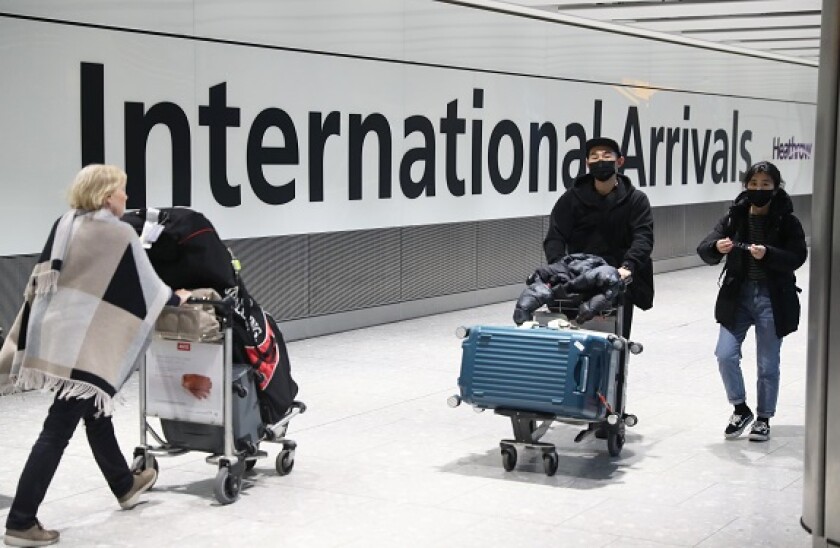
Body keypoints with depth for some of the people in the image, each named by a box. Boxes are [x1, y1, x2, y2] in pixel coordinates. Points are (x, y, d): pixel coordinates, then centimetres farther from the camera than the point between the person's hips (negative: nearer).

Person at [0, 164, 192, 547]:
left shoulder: (64, 225, 8)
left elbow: (39, 280, 12)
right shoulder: (120, 235, -10)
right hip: (84, 343, -8)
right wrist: (177, 298, 19)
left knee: (95, 412, 23)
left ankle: (124, 485, 41)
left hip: (52, 335, 8)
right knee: (58, 430, -5)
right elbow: (146, 288, -1)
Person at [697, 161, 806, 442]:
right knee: (725, 355, -7)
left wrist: (768, 254, -32)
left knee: (768, 365, 8)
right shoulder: (734, 218, 0)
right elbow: (704, 250, -7)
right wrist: (717, 247, -30)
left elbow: (797, 257, -15)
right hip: (738, 295, 2)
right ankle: (740, 409, 16)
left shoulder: (787, 222, -6)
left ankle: (763, 419, 25)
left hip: (772, 299, -2)